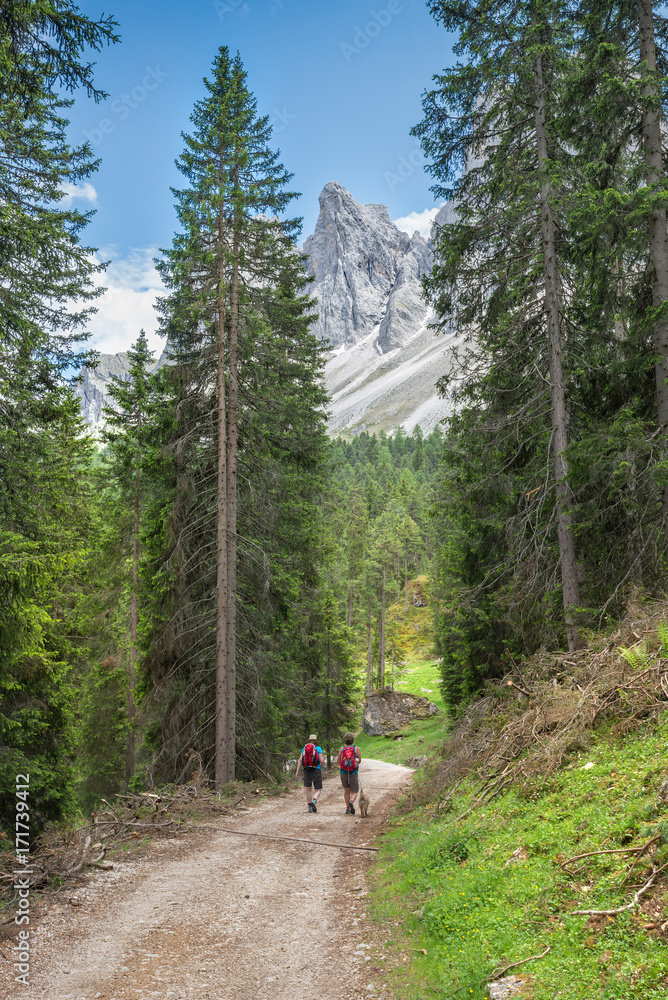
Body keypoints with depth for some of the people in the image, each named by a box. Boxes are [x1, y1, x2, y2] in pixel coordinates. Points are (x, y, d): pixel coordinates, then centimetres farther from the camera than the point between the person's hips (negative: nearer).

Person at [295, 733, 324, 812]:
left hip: (306, 771, 3)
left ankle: (309, 806, 17)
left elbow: (300, 760, 0)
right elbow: (321, 760, -9)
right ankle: (314, 801, -24)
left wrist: (297, 771, -1)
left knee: (308, 789, 21)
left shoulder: (304, 748, 9)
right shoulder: (318, 748, -1)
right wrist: (322, 758, 14)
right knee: (317, 790, 5)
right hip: (316, 771, -3)